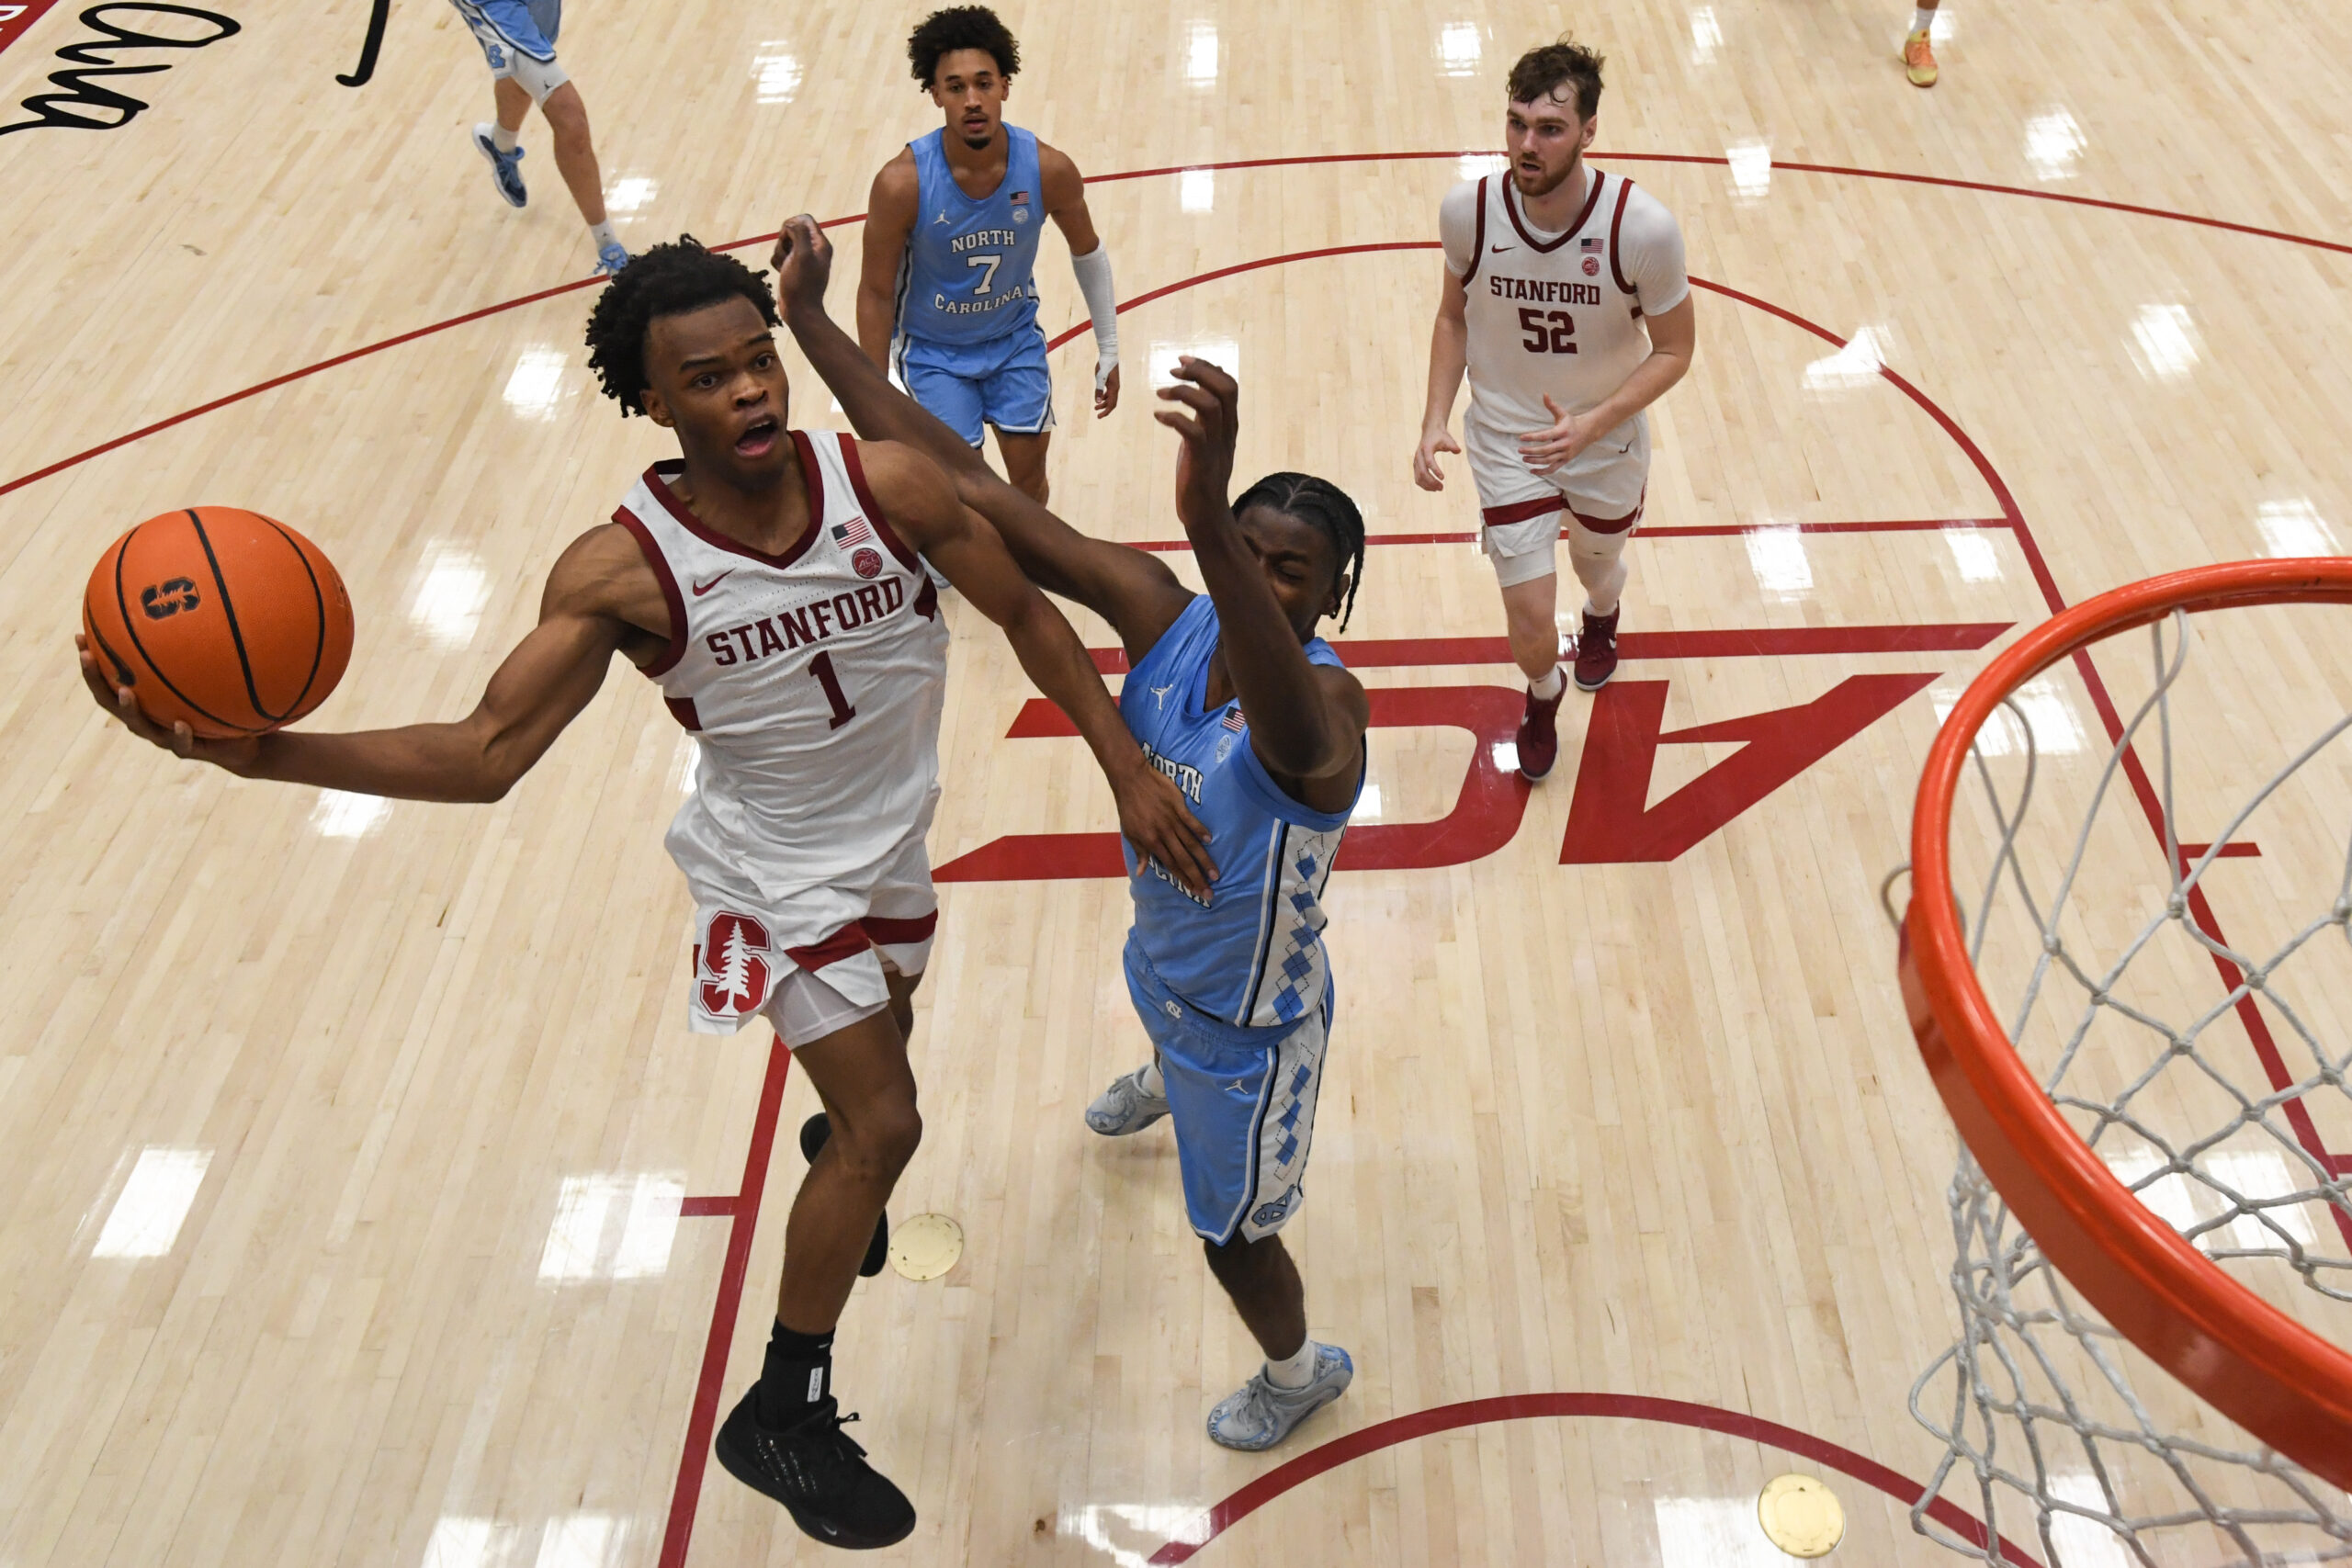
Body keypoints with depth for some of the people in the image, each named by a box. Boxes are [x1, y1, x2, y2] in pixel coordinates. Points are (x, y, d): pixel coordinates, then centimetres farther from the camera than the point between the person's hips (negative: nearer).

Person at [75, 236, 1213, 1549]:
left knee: (880, 1051, 29)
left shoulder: (886, 483, -24)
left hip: (893, 848, 5)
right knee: (883, 1125, -5)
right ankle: (784, 1416, 17)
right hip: (782, 878, -4)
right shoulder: (623, 572, -29)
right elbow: (484, 755, -32)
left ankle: (843, 1172, 68)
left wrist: (1128, 765, -13)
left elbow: (1028, 613, -10)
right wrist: (260, 752, -45)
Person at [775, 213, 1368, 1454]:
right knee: (1164, 1022, 42)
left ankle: (1299, 1370, 52)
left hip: (1253, 1024, -6)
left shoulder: (1323, 709, -40)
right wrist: (811, 322, -31)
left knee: (1233, 1235, 17)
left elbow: (1277, 714, -69)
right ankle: (1163, 1087, 82)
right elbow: (965, 486, -28)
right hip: (1160, 954, 6)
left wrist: (1206, 520, -86)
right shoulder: (1159, 615, -25)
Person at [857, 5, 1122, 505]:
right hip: (933, 350, -2)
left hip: (1016, 338, 3)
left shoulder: (1049, 169, -21)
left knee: (1029, 473, 9)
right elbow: (876, 293, -16)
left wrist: (1108, 349, 4)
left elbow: (1087, 252, -1)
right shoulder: (903, 182, -28)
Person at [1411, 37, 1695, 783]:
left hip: (1607, 442, 0)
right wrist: (1435, 422, -10)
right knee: (1531, 624, -3)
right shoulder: (1467, 210, -20)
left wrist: (1593, 423, -28)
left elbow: (1674, 349, -13)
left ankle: (1600, 618, 69)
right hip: (1507, 440, 0)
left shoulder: (1643, 227, -26)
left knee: (1598, 567, 27)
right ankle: (1544, 695, 36)